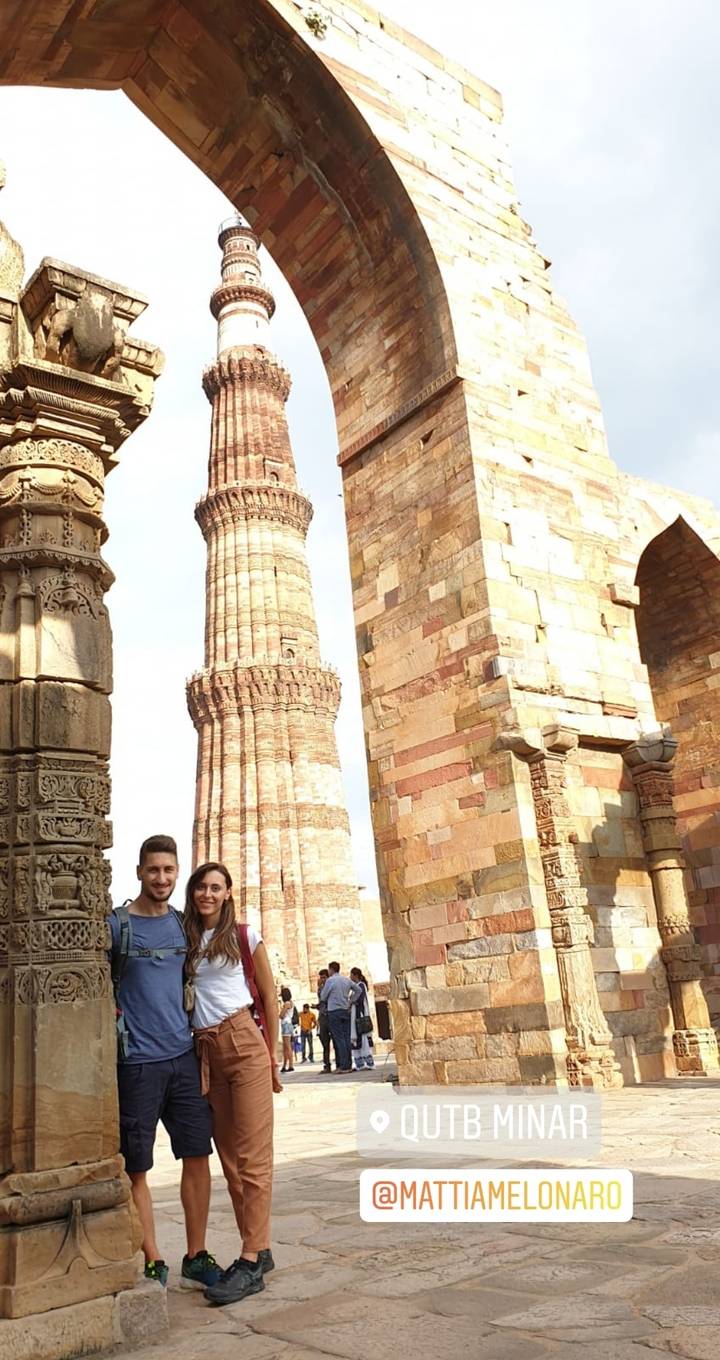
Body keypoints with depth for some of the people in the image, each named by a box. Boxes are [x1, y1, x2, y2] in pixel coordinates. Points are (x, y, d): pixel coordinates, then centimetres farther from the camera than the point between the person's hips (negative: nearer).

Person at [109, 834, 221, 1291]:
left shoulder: (183, 923, 10)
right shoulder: (117, 924, -4)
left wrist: (203, 1046, 13)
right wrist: (115, 1034, -9)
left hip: (184, 1056, 5)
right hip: (137, 1062, -4)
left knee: (198, 1156, 7)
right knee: (137, 1168, 4)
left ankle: (196, 1258, 22)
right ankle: (153, 1264, 18)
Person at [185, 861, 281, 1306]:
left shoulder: (245, 937, 2)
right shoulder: (184, 941, 11)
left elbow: (269, 998, 5)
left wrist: (272, 1057, 4)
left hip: (245, 1043, -5)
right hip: (206, 1051, 5)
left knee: (252, 1157, -5)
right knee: (230, 1158, 10)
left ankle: (251, 1262, 1)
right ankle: (260, 1249, 20)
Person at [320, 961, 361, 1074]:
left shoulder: (330, 980, -6)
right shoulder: (347, 980, 12)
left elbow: (323, 997, -1)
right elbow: (358, 990, 19)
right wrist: (351, 1001, 17)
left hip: (334, 1011, -5)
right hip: (346, 1011, 5)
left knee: (339, 1039, -5)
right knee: (346, 1038, 6)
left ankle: (344, 1066, -8)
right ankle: (348, 1065, 6)